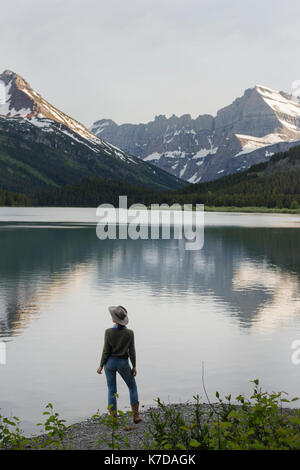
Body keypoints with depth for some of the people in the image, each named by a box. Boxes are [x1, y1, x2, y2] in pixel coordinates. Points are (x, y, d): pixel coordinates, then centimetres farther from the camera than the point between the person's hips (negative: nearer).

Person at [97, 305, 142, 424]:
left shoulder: (109, 332, -15)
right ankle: (136, 416, 16)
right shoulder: (129, 333, -12)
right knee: (132, 387, 18)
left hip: (110, 362, 0)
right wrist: (134, 366, 4)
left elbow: (106, 351, -11)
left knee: (112, 391, 11)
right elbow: (132, 351, -7)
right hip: (123, 364, 0)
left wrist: (101, 365, 0)